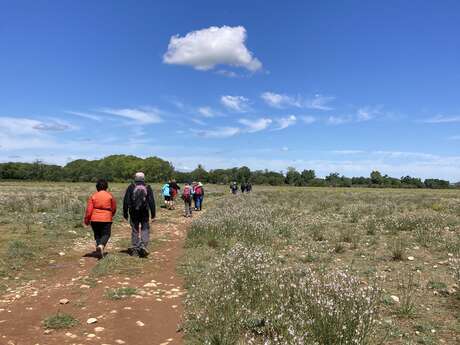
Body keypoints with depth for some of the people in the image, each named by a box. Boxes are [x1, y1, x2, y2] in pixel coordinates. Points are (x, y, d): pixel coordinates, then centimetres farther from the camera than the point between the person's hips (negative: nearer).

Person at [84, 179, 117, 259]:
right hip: (106, 219, -1)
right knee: (106, 234, 5)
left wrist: (87, 220, 4)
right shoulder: (110, 196, 0)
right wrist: (111, 216, 25)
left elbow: (89, 209, -5)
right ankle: (101, 245, -21)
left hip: (94, 219, 2)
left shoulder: (93, 196, 0)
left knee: (97, 234, 16)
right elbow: (114, 208, 7)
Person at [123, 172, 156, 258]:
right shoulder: (148, 188, 1)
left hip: (133, 213, 1)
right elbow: (152, 201, -1)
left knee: (135, 230, 10)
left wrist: (125, 213, 7)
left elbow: (126, 201, 0)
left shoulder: (131, 187, 0)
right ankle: (143, 246, -11)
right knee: (145, 230, 8)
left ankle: (135, 249, 13)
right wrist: (153, 215, 1)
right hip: (144, 213, -1)